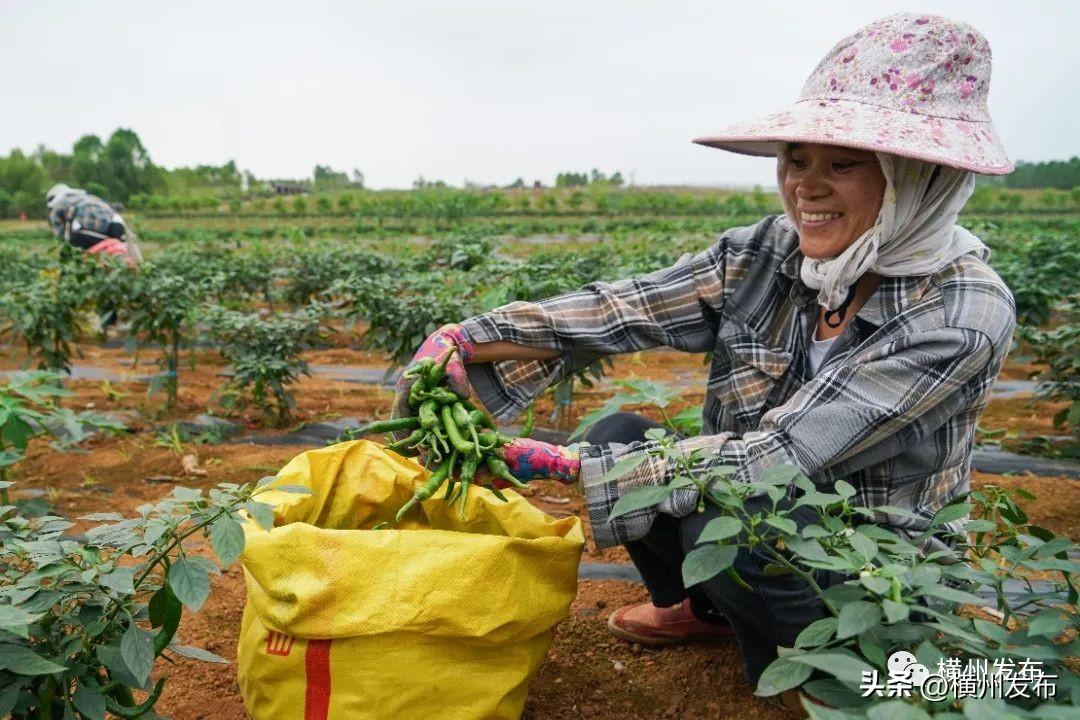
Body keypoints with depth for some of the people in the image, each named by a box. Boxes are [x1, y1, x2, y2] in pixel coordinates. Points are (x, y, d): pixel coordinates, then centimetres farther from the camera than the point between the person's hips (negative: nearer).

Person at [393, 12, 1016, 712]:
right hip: (763, 517, 5)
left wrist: (567, 465, -34)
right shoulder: (764, 255, -11)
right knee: (621, 436, -13)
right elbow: (615, 311, -17)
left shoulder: (965, 311, -27)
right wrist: (465, 339, -29)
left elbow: (780, 454, -32)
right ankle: (702, 609, 14)